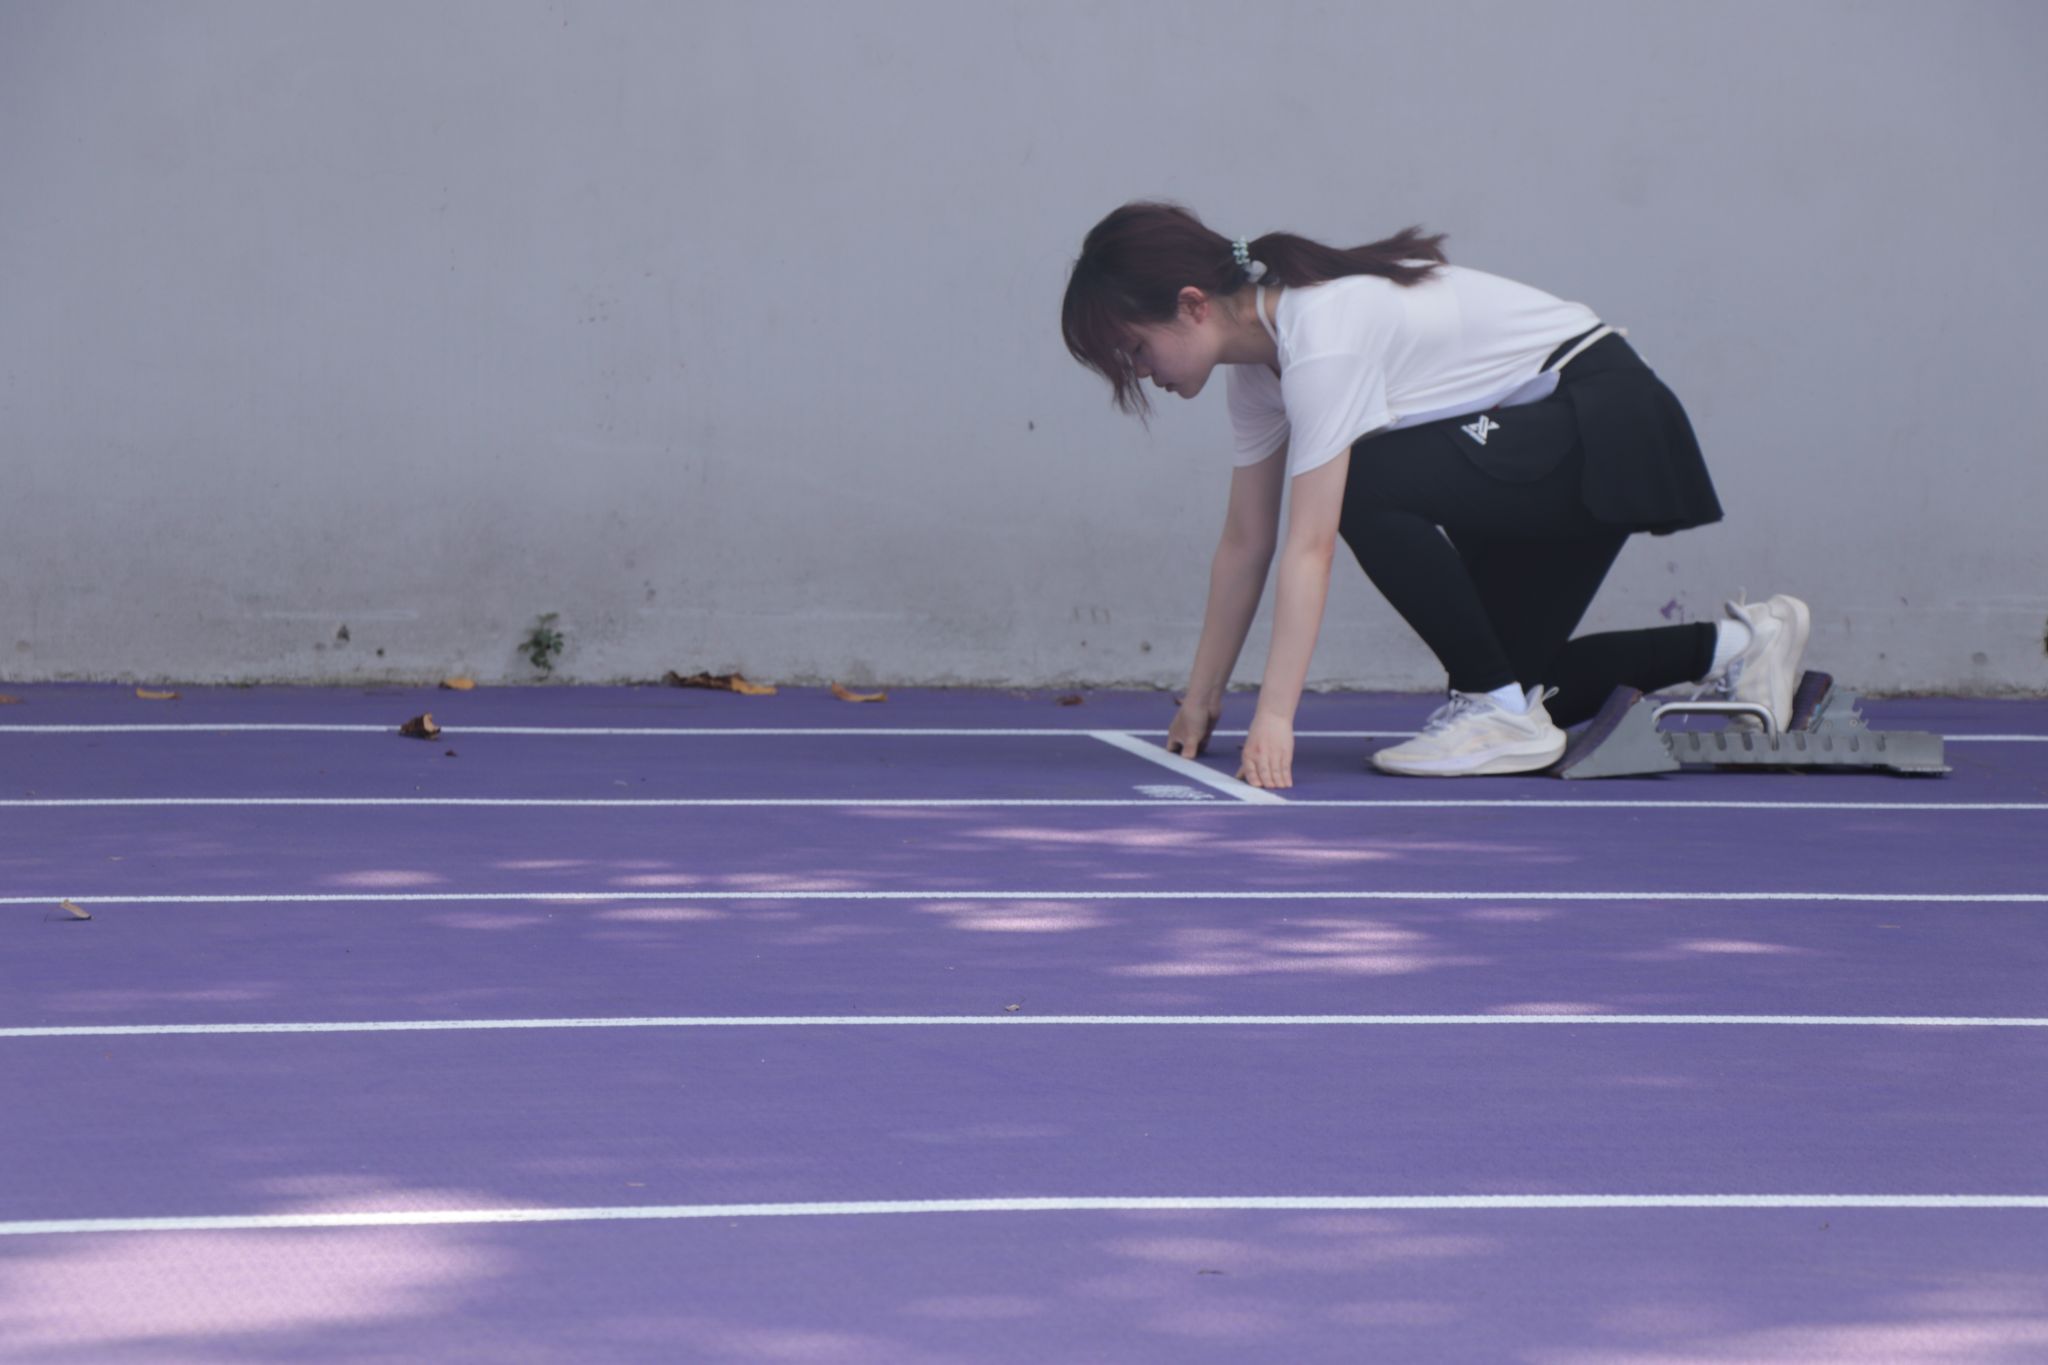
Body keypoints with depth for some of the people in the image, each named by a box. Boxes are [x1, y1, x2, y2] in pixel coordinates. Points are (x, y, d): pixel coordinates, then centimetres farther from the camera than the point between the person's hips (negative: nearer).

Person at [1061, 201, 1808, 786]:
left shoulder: (1322, 335, -27)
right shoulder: (1257, 356, 1)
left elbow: (1310, 546, -33)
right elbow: (1246, 542, 7)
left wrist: (1274, 720, -36)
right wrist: (1202, 698, 6)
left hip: (1606, 426, -10)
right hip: (1534, 437, 10)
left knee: (1367, 484, -26)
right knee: (1518, 679, 8)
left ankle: (1501, 711, -13)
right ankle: (1732, 645, 25)